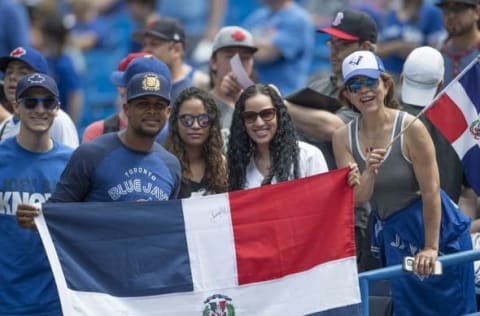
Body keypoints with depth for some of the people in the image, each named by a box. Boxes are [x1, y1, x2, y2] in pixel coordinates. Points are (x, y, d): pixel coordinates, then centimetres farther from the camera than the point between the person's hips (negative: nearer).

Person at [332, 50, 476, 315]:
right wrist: (369, 173, -28)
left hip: (435, 228, -4)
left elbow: (430, 192, -16)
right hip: (392, 236, 4)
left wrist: (431, 247, -16)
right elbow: (356, 199, -8)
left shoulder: (411, 128, -18)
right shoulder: (343, 138, -5)